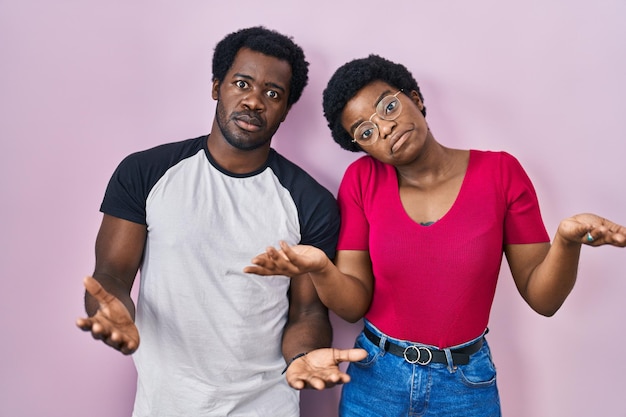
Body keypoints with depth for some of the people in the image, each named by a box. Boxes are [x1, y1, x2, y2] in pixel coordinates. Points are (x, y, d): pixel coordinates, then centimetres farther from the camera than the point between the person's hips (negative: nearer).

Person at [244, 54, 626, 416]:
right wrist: (320, 268, -29)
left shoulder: (501, 172, -10)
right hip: (374, 377, 1)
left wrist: (568, 238, -25)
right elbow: (355, 305, -9)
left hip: (467, 383, 0)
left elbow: (543, 298, -7)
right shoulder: (362, 180, -8)